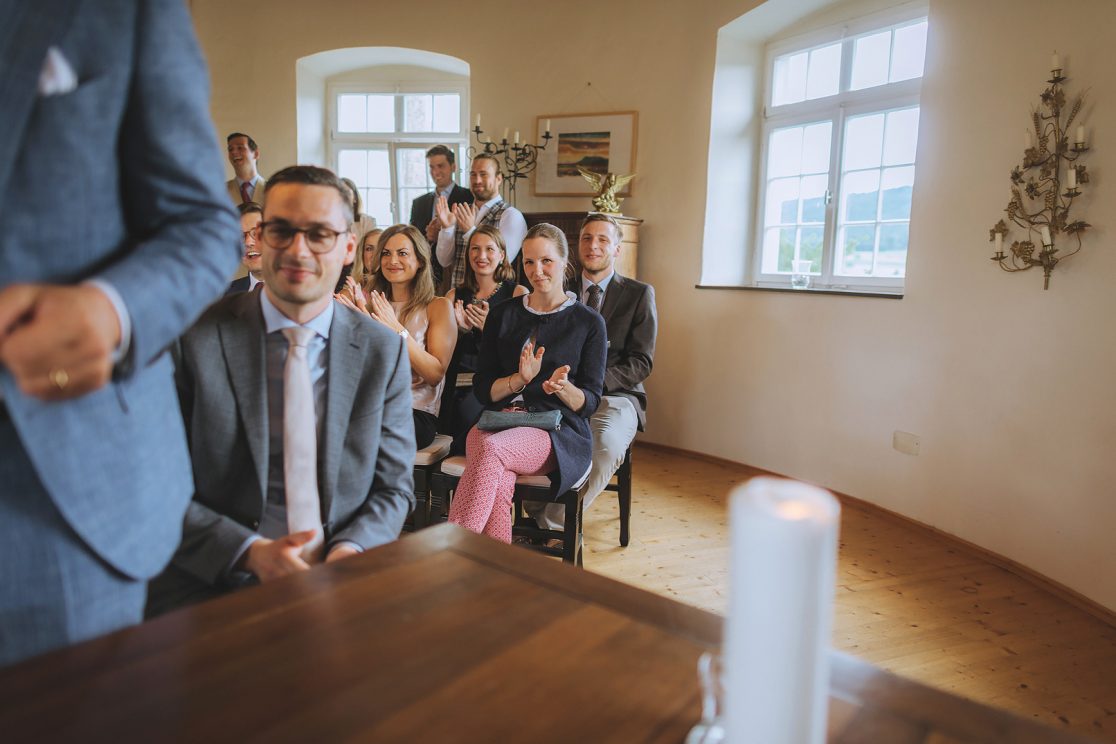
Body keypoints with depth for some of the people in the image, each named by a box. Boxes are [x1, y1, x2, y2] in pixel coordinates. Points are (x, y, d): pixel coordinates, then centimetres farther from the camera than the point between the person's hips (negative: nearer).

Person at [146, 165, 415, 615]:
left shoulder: (384, 352, 2)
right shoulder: (194, 339, -3)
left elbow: (393, 488, 6)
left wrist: (350, 550, -12)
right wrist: (250, 552, -15)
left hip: (339, 587, 3)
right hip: (215, 588, -2)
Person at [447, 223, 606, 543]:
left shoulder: (589, 322, 7)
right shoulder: (502, 315, 15)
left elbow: (590, 402, 4)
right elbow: (483, 389, 9)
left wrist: (563, 388, -19)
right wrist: (521, 380, -11)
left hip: (558, 433, -2)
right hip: (498, 421, 3)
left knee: (491, 448, -35)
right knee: (499, 483, -35)